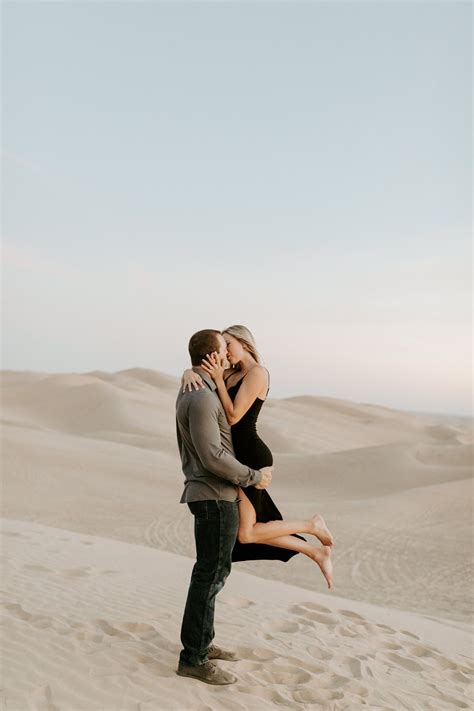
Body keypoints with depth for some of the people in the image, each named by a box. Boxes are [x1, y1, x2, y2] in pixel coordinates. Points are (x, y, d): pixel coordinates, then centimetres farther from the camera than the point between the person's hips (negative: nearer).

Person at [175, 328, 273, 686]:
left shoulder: (192, 391, 13)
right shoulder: (202, 398, -21)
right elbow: (213, 456, -24)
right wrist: (253, 477, -12)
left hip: (207, 493, 10)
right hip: (216, 497, -10)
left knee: (212, 571, 17)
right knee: (211, 574, -2)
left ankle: (202, 643, 29)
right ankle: (193, 659, 8)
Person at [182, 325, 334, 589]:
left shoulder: (257, 372, -12)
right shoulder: (232, 373, 14)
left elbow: (233, 417, -18)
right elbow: (190, 373, 8)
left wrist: (218, 379, -21)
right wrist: (190, 374, -15)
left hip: (251, 457, -9)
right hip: (241, 457, 9)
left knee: (245, 534, -3)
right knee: (253, 529, 11)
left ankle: (312, 527, 11)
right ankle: (317, 552, 20)